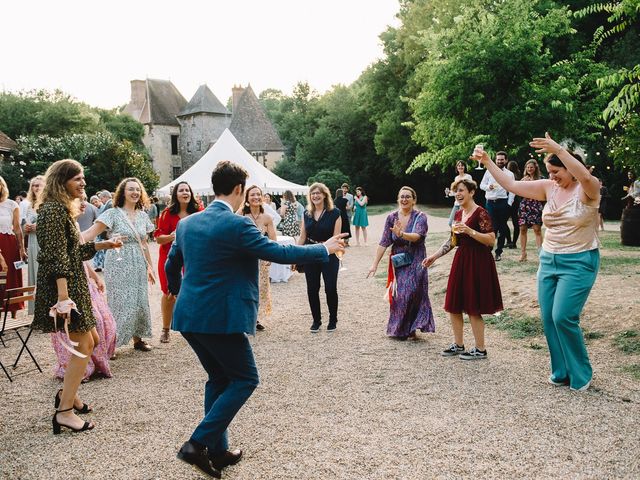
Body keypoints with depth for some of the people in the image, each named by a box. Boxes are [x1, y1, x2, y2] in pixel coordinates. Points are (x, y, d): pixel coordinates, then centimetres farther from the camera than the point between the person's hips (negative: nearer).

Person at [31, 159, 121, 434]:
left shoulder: (63, 209, 16)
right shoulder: (52, 210, -15)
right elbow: (56, 257, -23)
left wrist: (103, 245, 20)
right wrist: (63, 296, -28)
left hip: (74, 284, 10)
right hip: (63, 286, -10)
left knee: (91, 340, 16)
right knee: (82, 346, -5)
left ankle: (67, 394, 28)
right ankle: (64, 411, 2)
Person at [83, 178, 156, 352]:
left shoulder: (143, 216, 9)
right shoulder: (113, 213, -7)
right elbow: (91, 232, -17)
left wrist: (150, 267, 18)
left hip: (138, 266, 5)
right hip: (119, 266, -5)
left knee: (140, 302, 9)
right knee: (120, 303, -4)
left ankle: (137, 339, 25)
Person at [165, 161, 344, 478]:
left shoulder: (186, 223, 9)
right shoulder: (237, 225, -15)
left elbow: (172, 265, 20)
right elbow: (278, 252, -14)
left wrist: (178, 290, 41)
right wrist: (324, 249, -2)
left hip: (189, 315, 8)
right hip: (220, 318, -8)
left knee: (219, 377, 21)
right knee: (245, 379, 8)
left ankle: (217, 451, 26)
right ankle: (198, 444, 1)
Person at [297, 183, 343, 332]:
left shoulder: (334, 213, -6)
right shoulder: (307, 213, 7)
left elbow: (336, 237, -9)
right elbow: (302, 237, 10)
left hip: (329, 254, -3)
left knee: (331, 288, -2)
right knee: (312, 289, 5)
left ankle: (333, 320, 18)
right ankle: (316, 320, 21)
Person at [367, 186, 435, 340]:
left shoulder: (420, 217, -7)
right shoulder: (392, 217, 1)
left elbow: (417, 236, -25)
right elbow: (384, 243, 0)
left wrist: (401, 234, -44)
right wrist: (375, 265, -4)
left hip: (415, 263, -2)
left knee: (413, 292, -8)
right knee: (398, 295, 2)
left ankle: (410, 329, 9)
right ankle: (398, 330, 19)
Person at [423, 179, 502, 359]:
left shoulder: (480, 213, -13)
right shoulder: (458, 214, 11)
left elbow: (491, 240, -18)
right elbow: (452, 241, 17)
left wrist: (469, 231, -26)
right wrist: (434, 256, 12)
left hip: (477, 263, -8)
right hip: (461, 261, 8)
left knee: (473, 309, 0)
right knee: (453, 306, 11)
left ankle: (480, 349, 14)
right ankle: (458, 345, 26)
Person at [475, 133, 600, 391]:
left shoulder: (587, 190, -11)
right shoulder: (549, 187, 4)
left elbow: (586, 177, -36)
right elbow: (511, 185, 3)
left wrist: (558, 149, -42)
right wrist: (487, 162, -4)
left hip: (578, 263, -6)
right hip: (548, 260, 6)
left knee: (563, 317, -12)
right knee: (548, 317, 6)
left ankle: (581, 374, 10)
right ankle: (561, 372, 23)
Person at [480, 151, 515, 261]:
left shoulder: (510, 174, 7)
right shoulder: (489, 171, 8)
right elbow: (482, 185, 8)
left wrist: (509, 203, -5)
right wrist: (488, 187, -13)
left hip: (503, 203, 1)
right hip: (490, 202, 0)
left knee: (502, 228, 6)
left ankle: (499, 252, 15)